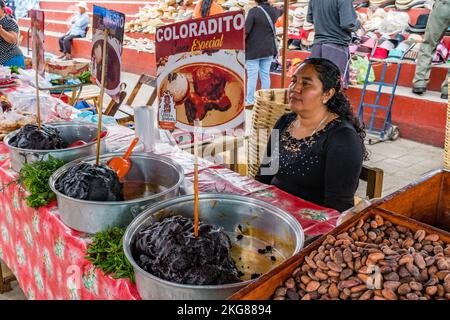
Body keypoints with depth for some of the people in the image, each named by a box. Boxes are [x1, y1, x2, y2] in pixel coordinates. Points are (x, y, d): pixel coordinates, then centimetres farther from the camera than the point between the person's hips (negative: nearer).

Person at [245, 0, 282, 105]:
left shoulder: (253, 11, -12)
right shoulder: (273, 10, 6)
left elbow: (245, 31, -15)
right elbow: (280, 11, 31)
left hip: (253, 50, -5)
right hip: (268, 49, 5)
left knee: (252, 76, -2)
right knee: (265, 75, 10)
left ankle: (249, 101, 1)